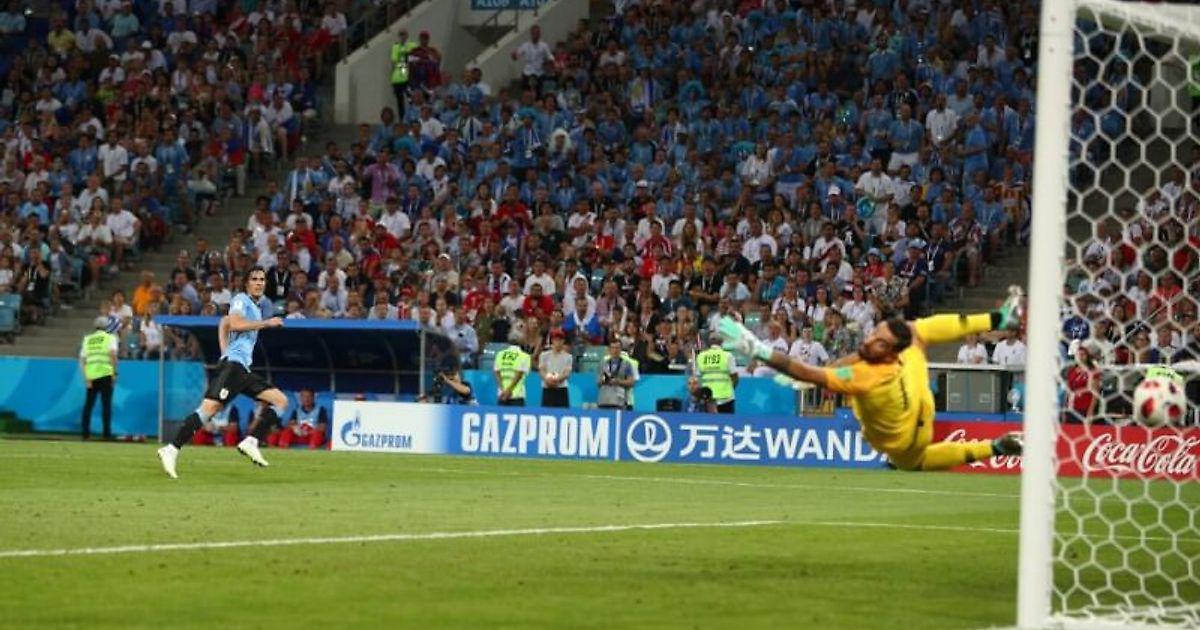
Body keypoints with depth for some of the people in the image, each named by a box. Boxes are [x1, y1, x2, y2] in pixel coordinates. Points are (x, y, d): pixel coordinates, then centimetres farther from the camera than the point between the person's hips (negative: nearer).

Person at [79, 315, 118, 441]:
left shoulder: (87, 339, 17)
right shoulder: (110, 337, 5)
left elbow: (82, 360, 8)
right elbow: (112, 353, -12)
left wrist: (86, 378, 4)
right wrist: (114, 373, -10)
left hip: (90, 375, 3)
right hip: (105, 373, -3)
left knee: (88, 404, 10)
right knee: (106, 404, -1)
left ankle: (85, 432, 8)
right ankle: (107, 433, -5)